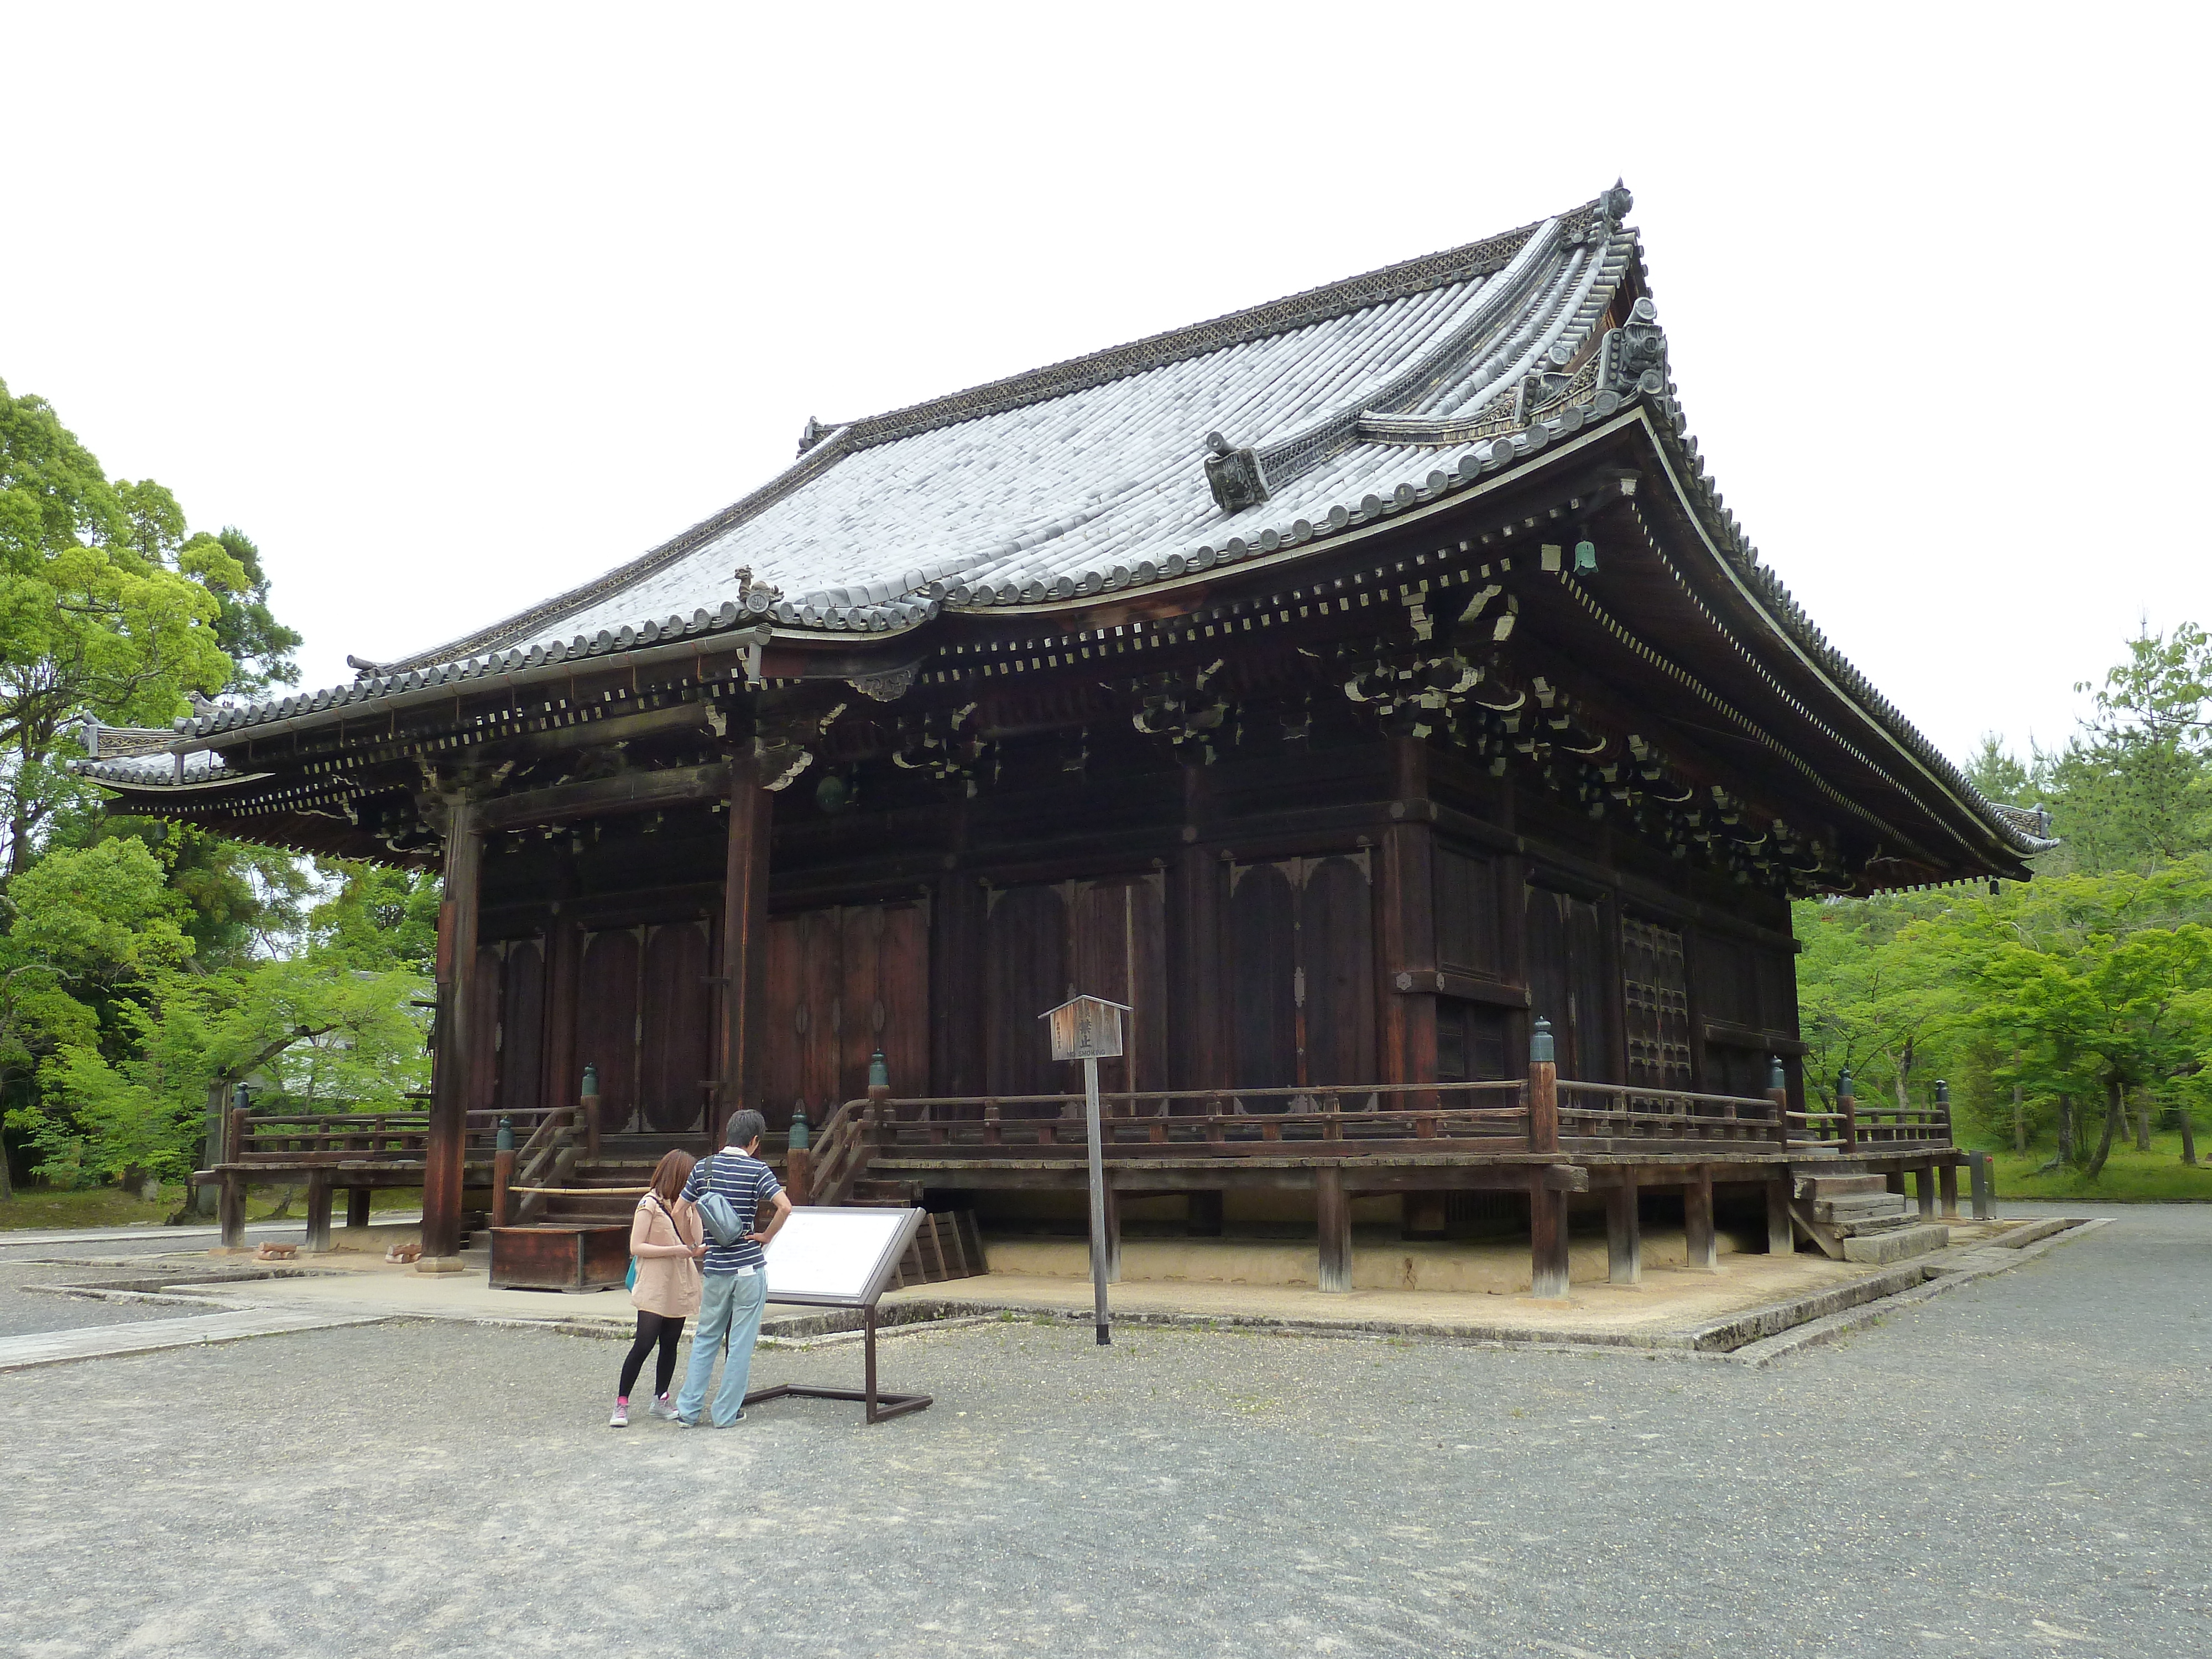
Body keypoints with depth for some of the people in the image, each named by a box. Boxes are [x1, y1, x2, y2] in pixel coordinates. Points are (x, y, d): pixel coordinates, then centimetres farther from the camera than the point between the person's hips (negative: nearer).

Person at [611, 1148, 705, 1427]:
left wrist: (693, 1209, -3)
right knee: (644, 1344, -8)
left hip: (678, 1287, 7)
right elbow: (636, 1247, -13)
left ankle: (660, 1400, 17)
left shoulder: (683, 1204, 14)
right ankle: (621, 1403, 1)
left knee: (670, 1345, 9)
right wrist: (674, 1250, -19)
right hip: (654, 1287, -7)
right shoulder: (650, 1204, -7)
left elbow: (695, 1242, 8)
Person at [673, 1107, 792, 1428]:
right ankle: (727, 1412, 10)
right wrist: (767, 1236, -5)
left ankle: (688, 1410, 14)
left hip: (715, 1268, 4)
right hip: (749, 1268, -4)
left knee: (705, 1338, 16)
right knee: (741, 1343, 5)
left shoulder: (704, 1167, 4)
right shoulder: (757, 1170, -8)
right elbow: (785, 1207, -20)